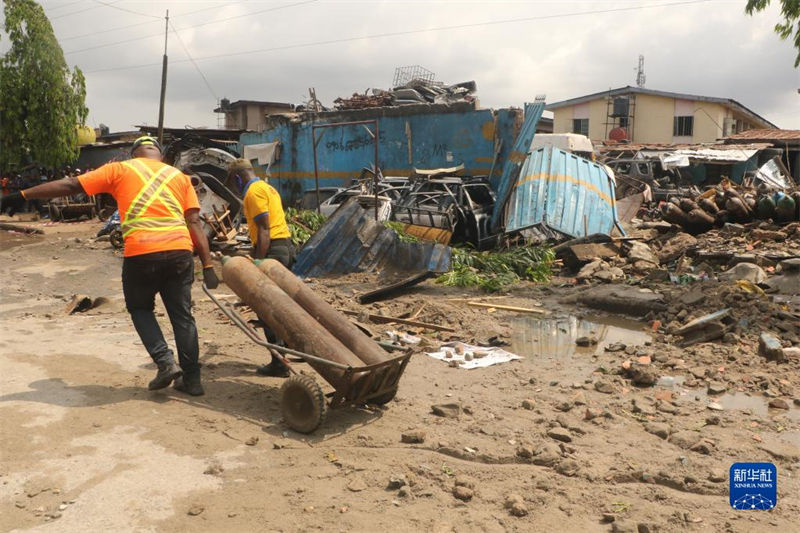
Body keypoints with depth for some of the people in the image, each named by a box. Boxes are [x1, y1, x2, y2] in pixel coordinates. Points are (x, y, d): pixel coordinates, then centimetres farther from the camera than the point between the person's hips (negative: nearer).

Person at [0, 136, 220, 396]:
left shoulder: (120, 170, 13)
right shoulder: (179, 176, 18)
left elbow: (70, 185, 9)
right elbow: (194, 222, 10)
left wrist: (22, 195, 16)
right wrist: (208, 265, 7)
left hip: (141, 253, -2)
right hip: (180, 251, 2)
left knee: (140, 308, 22)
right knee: (182, 315, 14)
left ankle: (165, 361, 6)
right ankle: (191, 379, 17)